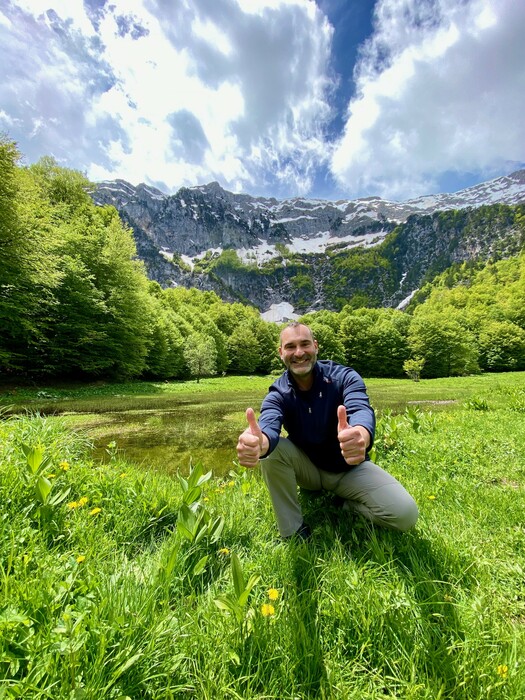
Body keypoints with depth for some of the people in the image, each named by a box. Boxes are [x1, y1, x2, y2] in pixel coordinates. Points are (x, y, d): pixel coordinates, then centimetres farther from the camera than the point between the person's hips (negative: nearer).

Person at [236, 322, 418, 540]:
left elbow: (361, 411, -40)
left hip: (350, 468, 0)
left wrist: (361, 436, -66)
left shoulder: (344, 377, -20)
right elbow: (269, 426, -38)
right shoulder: (278, 393, -17)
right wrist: (258, 442, -64)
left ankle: (346, 503, 6)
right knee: (272, 449, -28)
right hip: (308, 468, 1)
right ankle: (293, 531, -10)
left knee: (405, 514, -23)